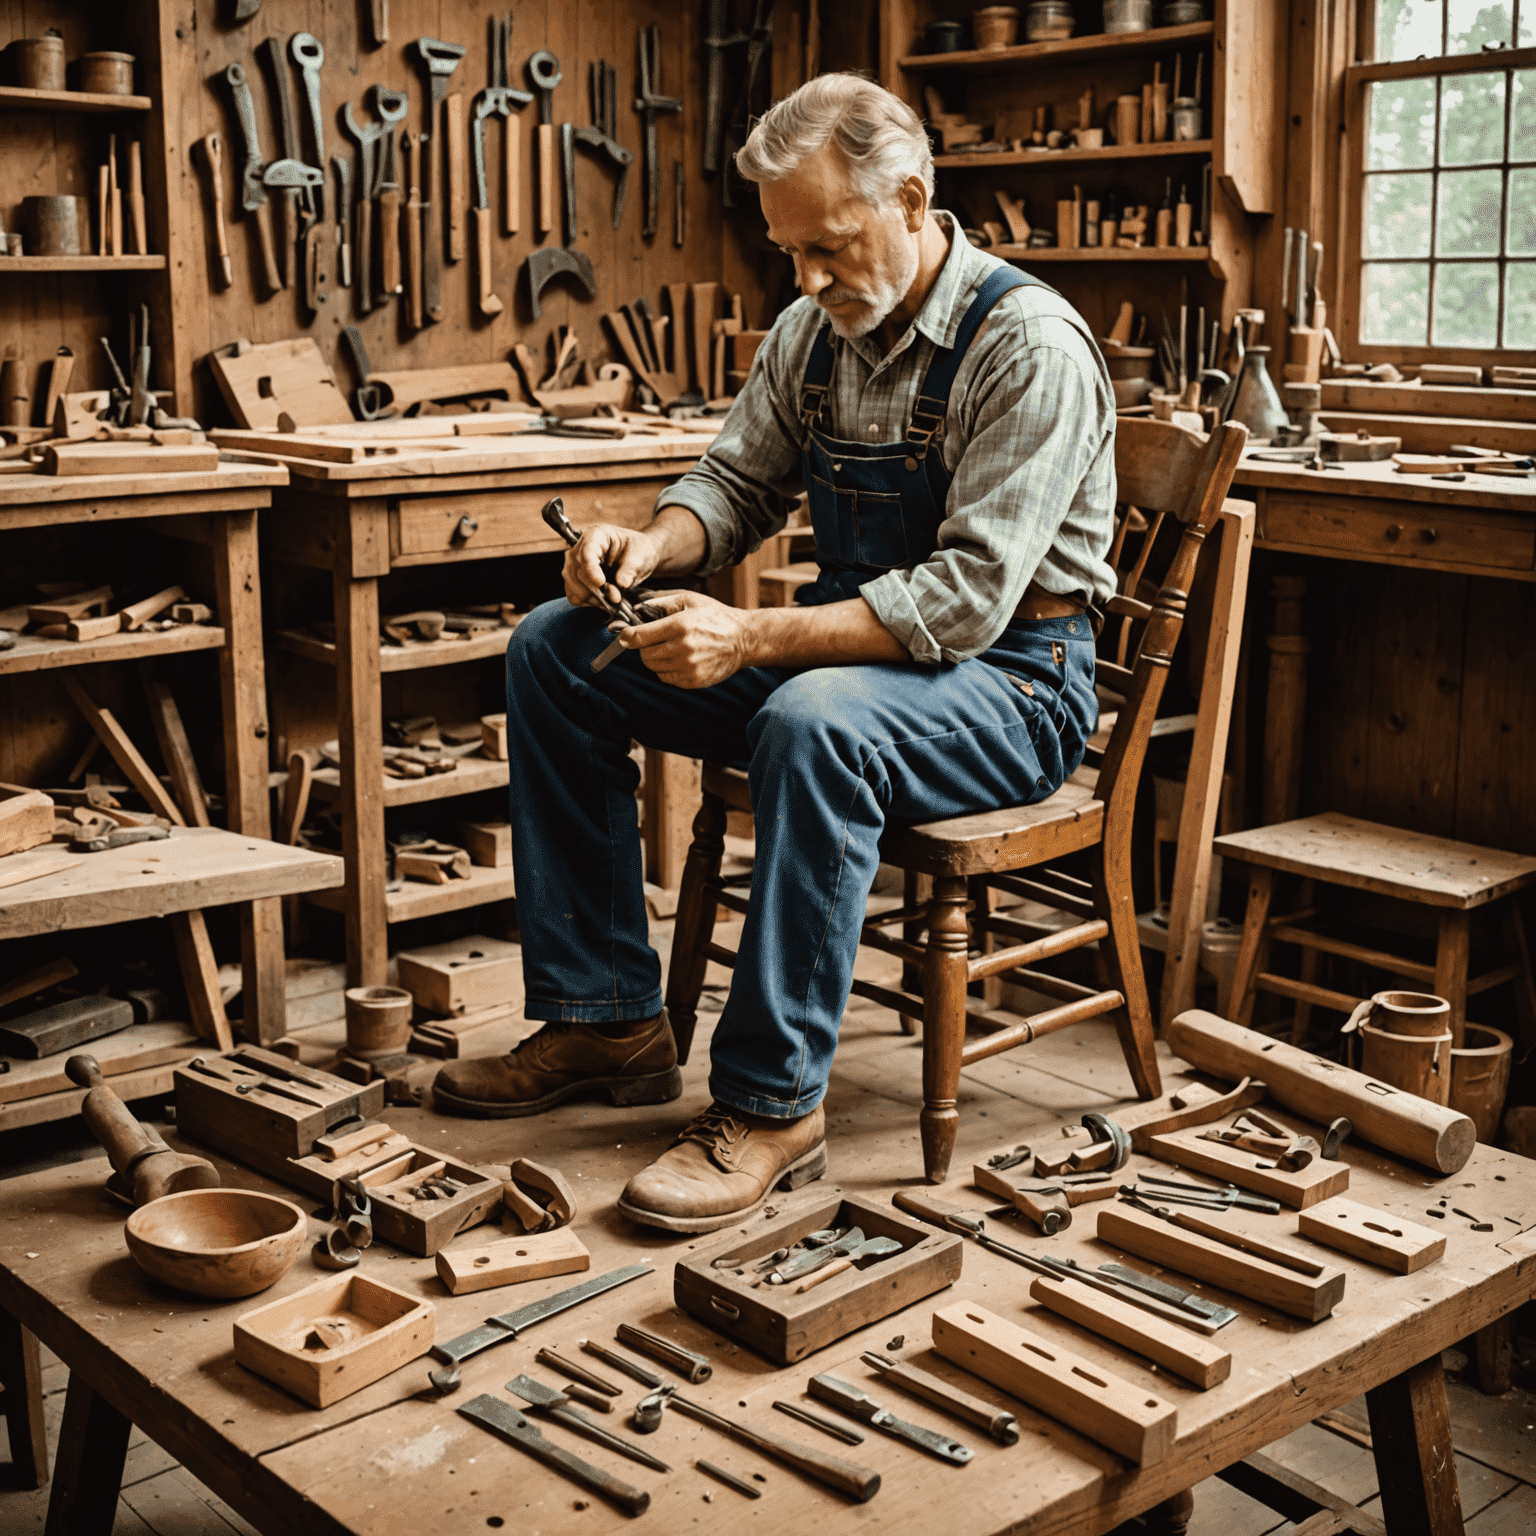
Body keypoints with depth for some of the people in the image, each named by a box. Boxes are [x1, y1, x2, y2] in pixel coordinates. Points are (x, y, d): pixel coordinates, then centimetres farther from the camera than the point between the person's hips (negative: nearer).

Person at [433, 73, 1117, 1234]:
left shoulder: (1029, 347, -19)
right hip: (851, 648, 8)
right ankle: (606, 1019, 0)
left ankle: (771, 1103, -26)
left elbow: (965, 600, -27)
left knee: (813, 726, -41)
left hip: (1009, 680, -8)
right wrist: (653, 544, -10)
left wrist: (753, 637, -34)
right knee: (556, 651, -1)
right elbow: (738, 483, 13)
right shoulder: (814, 329, 4)